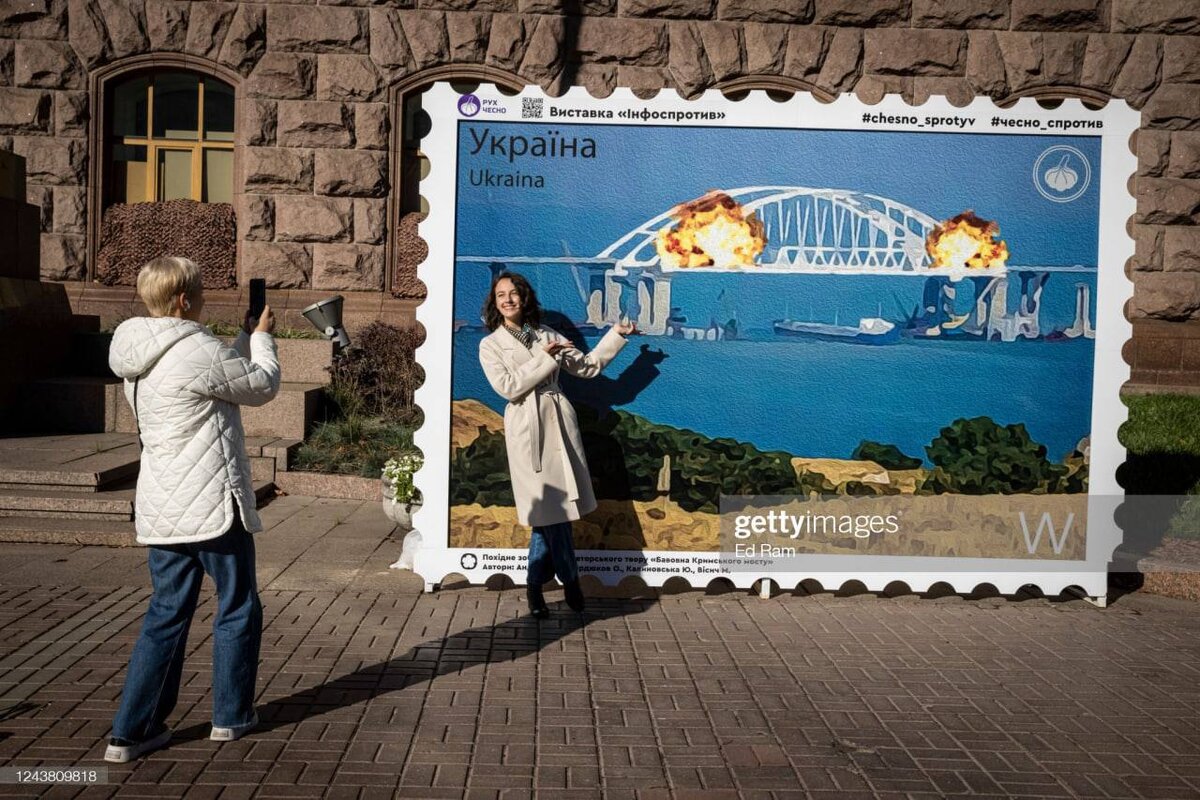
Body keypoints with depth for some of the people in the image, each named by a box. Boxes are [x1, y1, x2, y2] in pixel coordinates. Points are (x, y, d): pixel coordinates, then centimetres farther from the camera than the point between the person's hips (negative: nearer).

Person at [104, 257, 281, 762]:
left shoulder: (139, 359, 10)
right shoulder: (197, 350, -18)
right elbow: (262, 387, -5)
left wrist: (247, 337, 21)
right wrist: (262, 338, 10)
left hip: (162, 510, 8)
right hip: (213, 505, -8)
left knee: (167, 613, 14)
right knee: (238, 608, 10)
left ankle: (132, 731, 15)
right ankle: (231, 716, 22)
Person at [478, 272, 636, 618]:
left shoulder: (546, 335, 13)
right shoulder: (490, 345, 3)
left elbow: (587, 366, 13)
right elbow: (508, 386, -10)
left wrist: (616, 334, 7)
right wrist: (545, 359, -11)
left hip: (559, 422, 3)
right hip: (526, 428, -3)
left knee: (550, 511, 5)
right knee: (551, 510, -1)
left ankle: (535, 586, 19)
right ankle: (570, 581, 16)